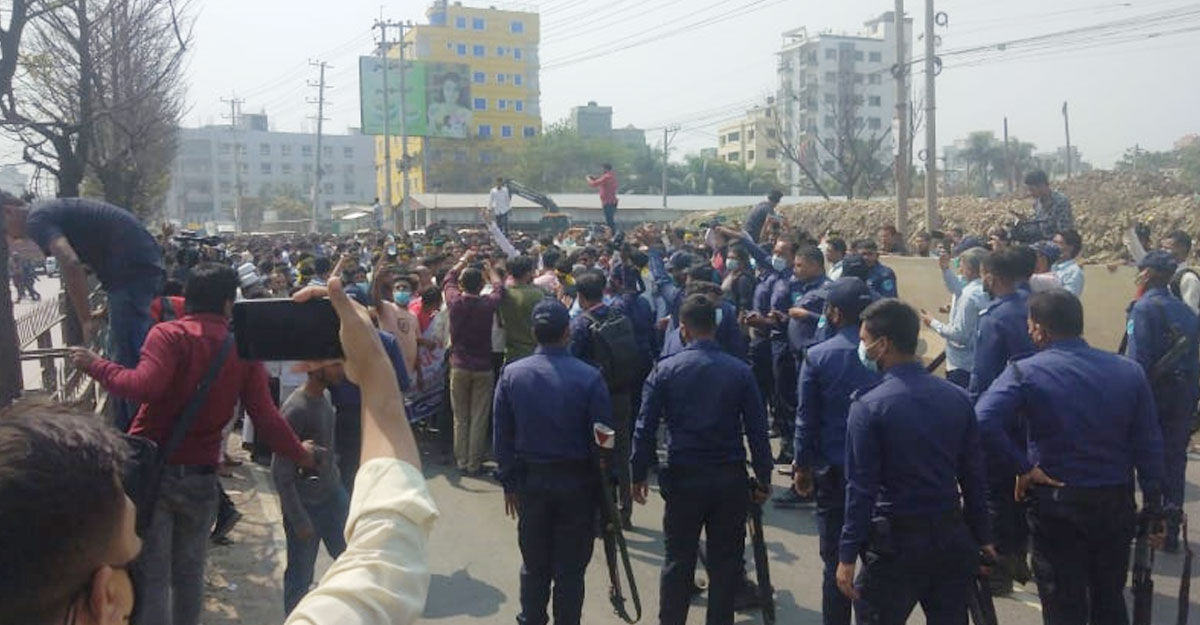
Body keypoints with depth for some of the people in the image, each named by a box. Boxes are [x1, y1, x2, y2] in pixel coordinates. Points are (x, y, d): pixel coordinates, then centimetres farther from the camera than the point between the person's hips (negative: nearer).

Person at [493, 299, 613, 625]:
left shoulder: (512, 374, -7)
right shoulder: (589, 377, -15)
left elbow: (501, 435, -2)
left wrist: (509, 482, 8)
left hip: (530, 479, 3)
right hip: (577, 482, -3)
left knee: (534, 564, 18)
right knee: (570, 569, 9)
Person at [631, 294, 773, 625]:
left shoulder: (666, 370, -5)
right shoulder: (740, 371, -4)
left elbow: (645, 428, -5)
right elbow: (757, 430, -2)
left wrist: (639, 474, 5)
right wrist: (764, 478, 7)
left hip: (684, 477, 0)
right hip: (730, 479, 1)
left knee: (678, 561, 12)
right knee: (726, 561, 12)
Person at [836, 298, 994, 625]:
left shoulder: (869, 405, -14)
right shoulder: (957, 397, 1)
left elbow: (861, 487, -15)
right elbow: (973, 475, 5)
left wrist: (848, 555, -10)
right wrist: (982, 538, 15)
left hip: (896, 539, -5)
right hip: (953, 536, 5)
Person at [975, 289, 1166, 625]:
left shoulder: (1025, 372, -13)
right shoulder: (1129, 371, -1)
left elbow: (984, 421, -29)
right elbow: (1149, 444, 1)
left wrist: (1024, 467, -16)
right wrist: (1153, 507, 8)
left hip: (1057, 504, -4)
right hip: (1116, 505, 4)